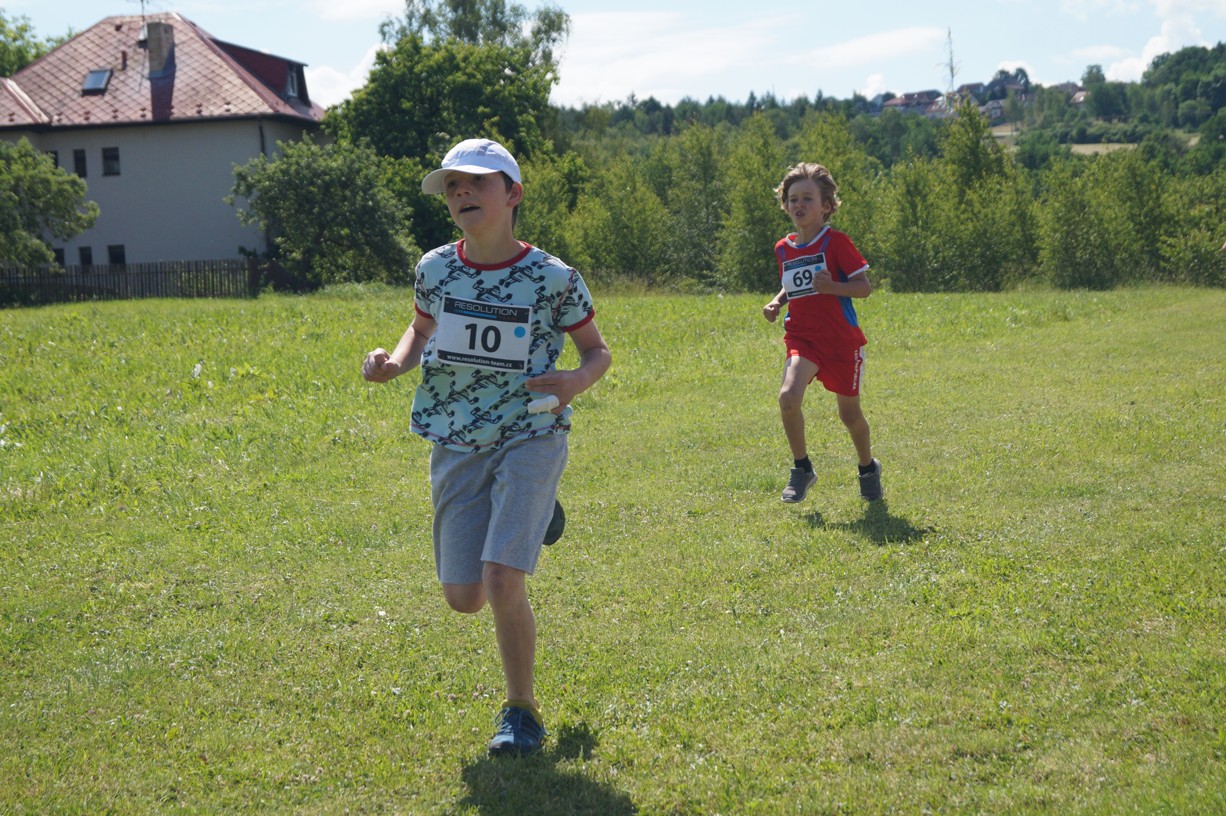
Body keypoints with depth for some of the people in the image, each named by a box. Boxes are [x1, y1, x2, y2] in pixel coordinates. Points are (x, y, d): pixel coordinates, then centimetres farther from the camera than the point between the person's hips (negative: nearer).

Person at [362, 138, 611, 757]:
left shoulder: (552, 278, -10)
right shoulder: (436, 269, -1)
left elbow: (597, 350, 3)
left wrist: (576, 381, -20)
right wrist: (393, 364, -3)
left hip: (528, 439, -4)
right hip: (456, 446, 4)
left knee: (501, 580, -18)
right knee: (463, 597, 6)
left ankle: (521, 710, 5)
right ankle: (530, 520, 40)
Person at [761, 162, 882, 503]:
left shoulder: (836, 242, -10)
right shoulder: (784, 248, 7)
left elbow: (864, 286, -11)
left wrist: (832, 287, -27)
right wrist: (776, 302, 4)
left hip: (842, 340, -3)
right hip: (801, 337, 3)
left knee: (849, 413, 10)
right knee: (788, 397, -22)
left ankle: (868, 468, 39)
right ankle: (801, 468, -2)